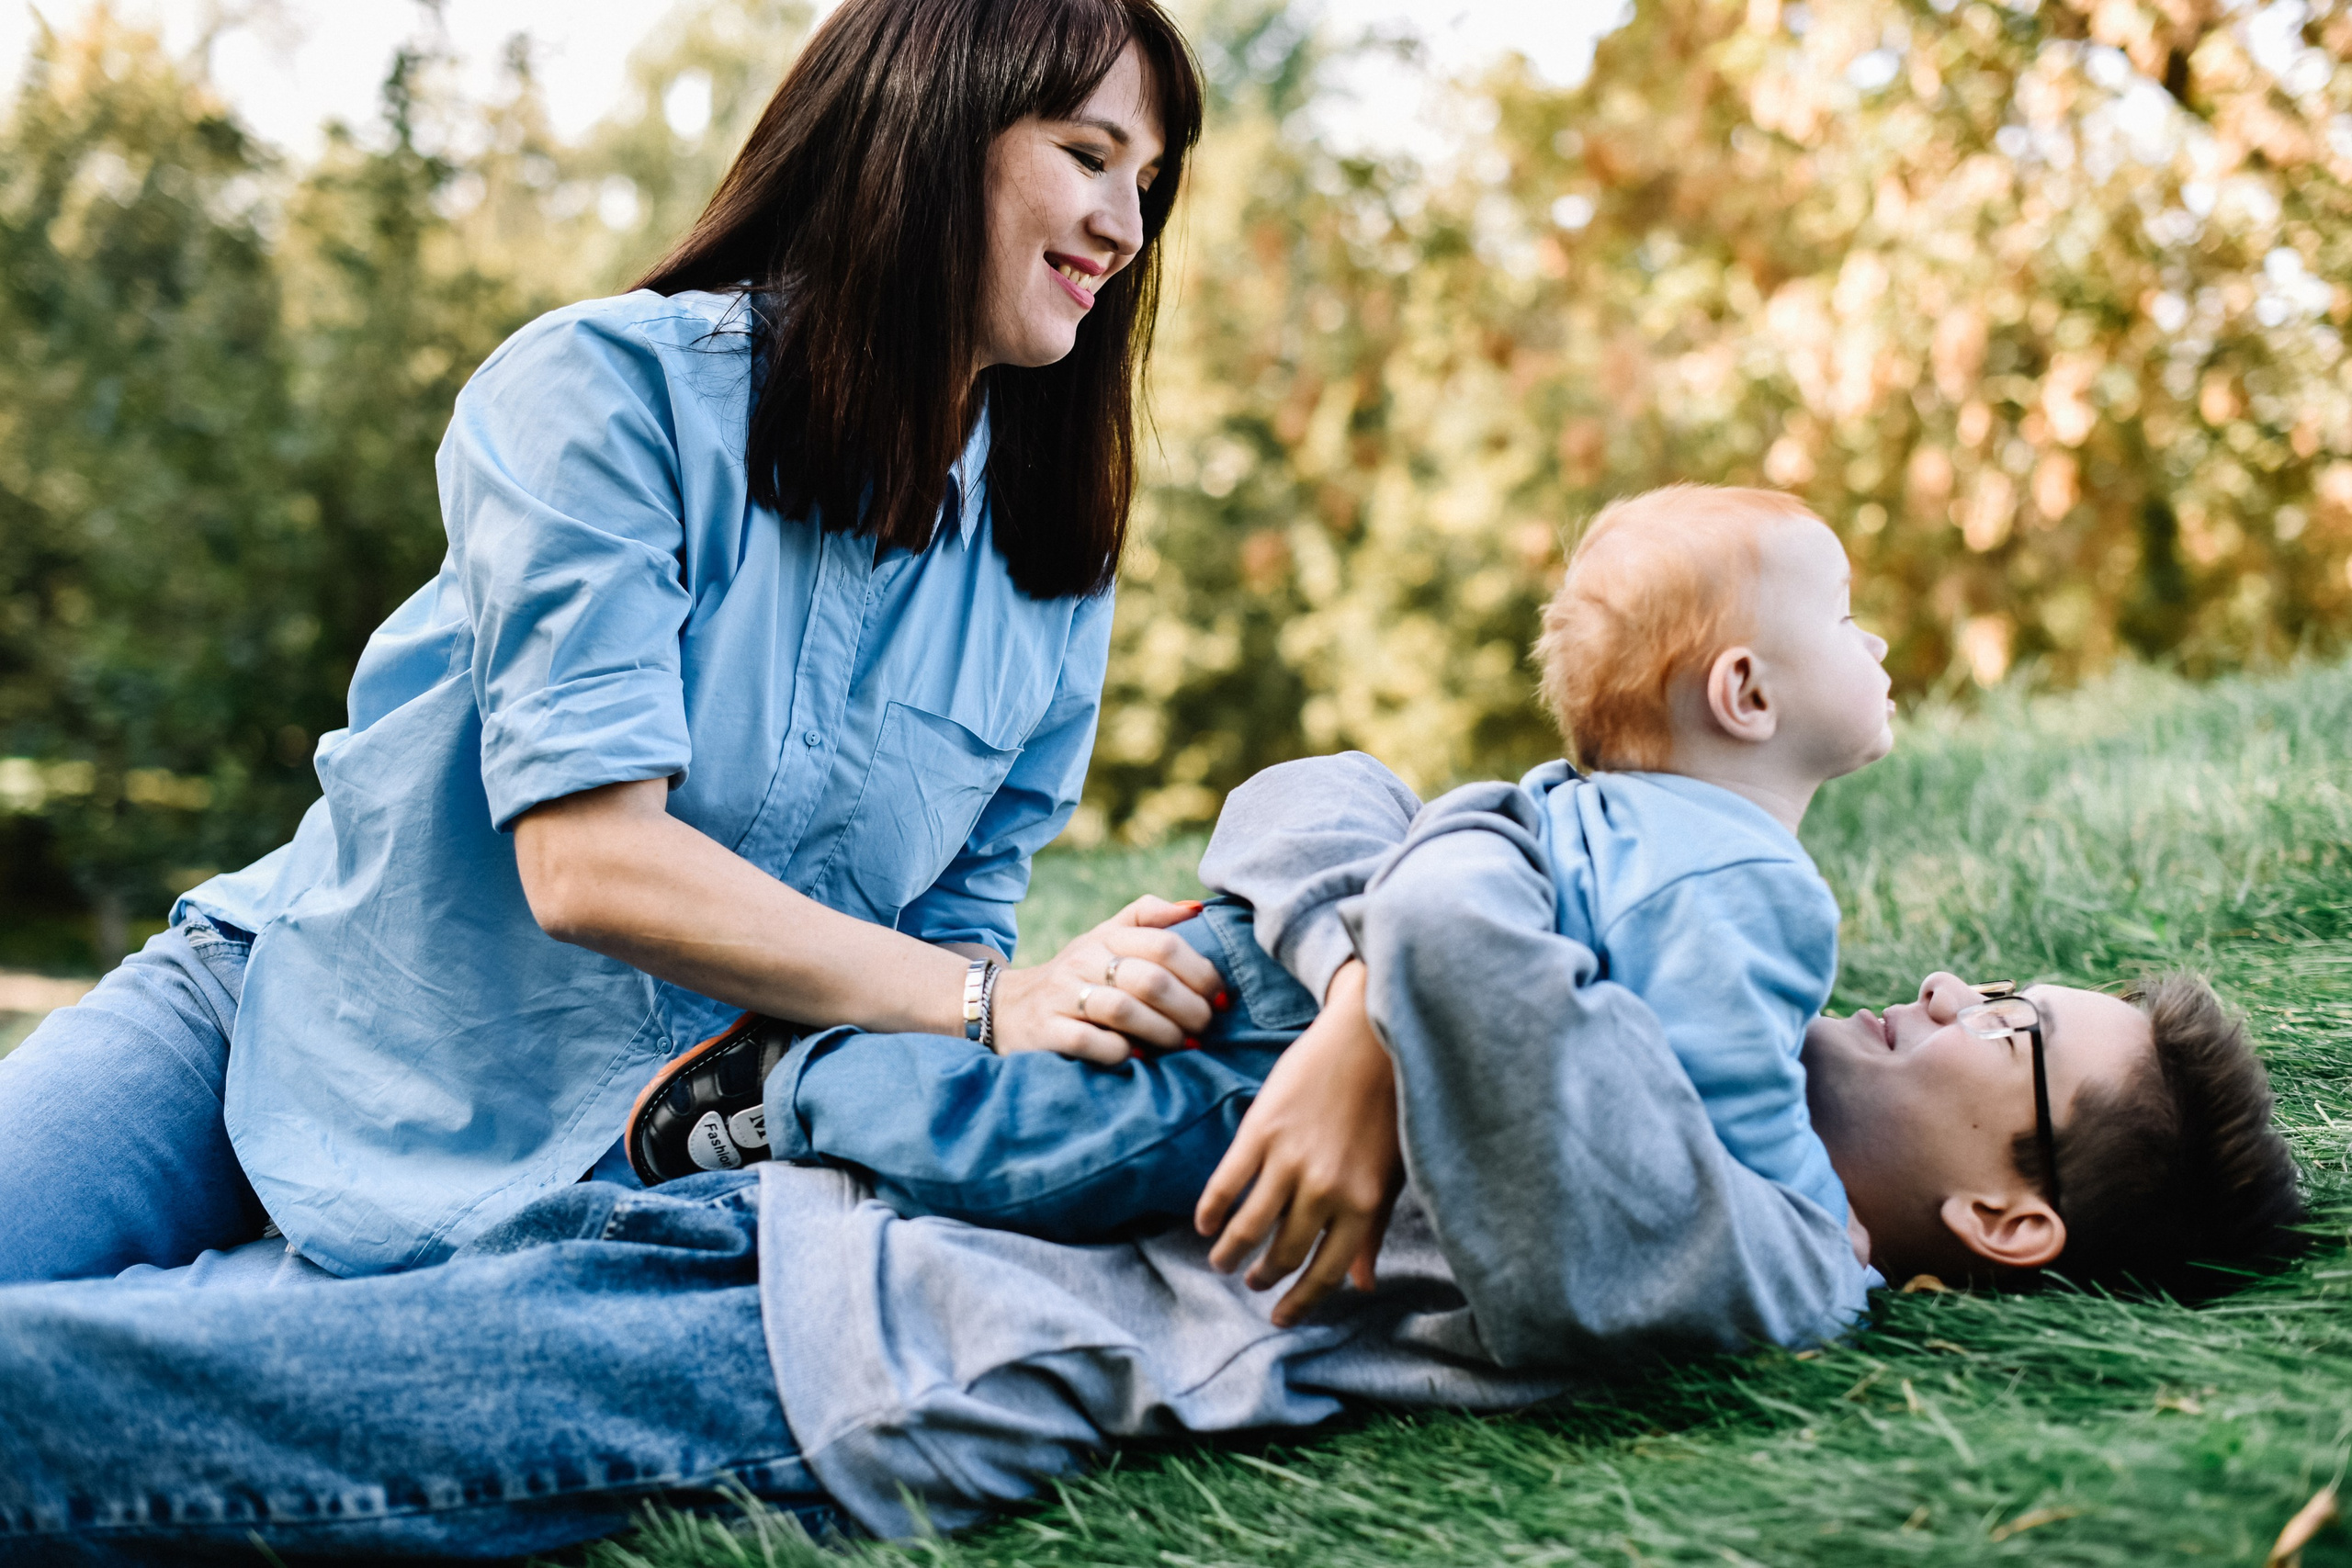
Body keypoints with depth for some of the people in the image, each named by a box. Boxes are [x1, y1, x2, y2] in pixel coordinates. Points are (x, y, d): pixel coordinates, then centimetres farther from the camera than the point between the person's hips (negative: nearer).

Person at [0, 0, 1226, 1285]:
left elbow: (955, 930, 4)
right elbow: (589, 862, -24)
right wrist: (983, 1004, -28)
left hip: (609, 1170, 3)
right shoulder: (612, 386, -14)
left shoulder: (1053, 594, 0)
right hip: (313, 1023, -2)